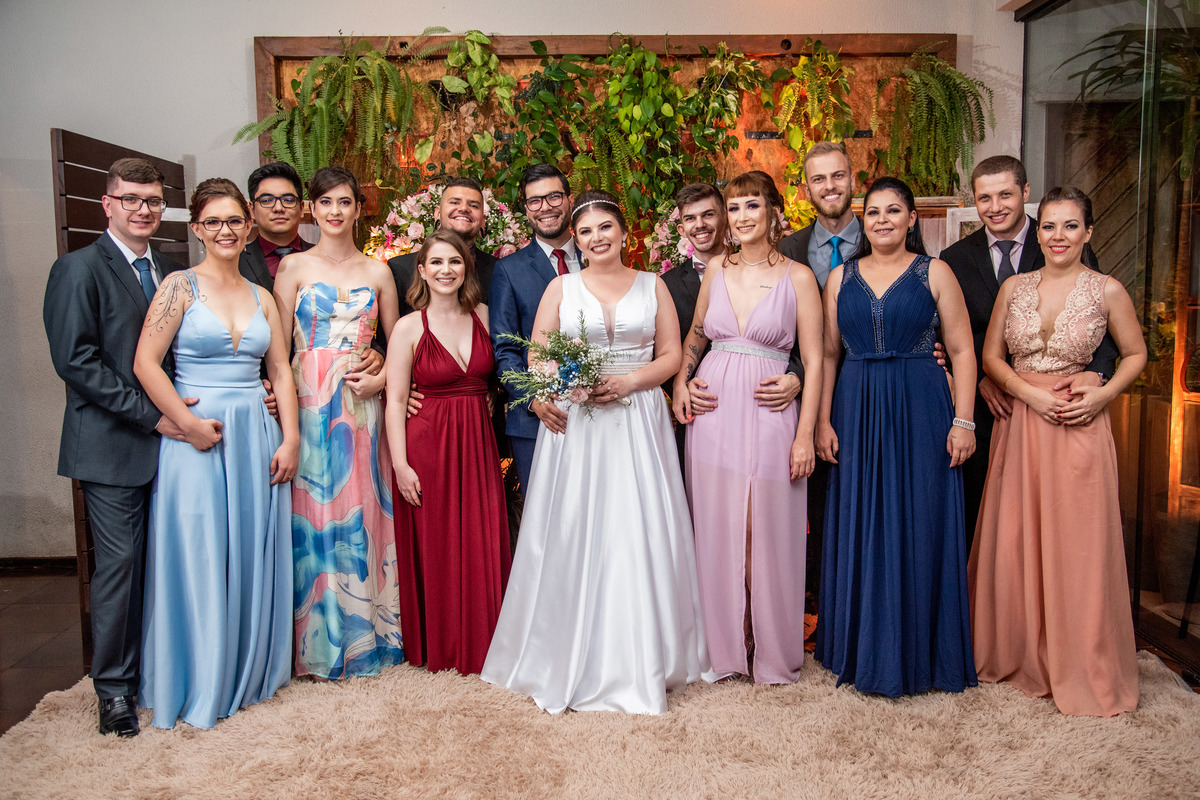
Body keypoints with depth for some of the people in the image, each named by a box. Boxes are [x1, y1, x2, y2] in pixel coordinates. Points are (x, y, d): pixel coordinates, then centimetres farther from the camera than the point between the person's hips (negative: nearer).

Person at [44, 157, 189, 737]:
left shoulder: (170, 272, 13)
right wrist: (152, 415, -17)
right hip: (114, 444, -5)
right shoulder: (79, 269, -6)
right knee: (120, 563, 0)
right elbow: (75, 360, -14)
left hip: (166, 438, 6)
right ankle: (114, 686, 16)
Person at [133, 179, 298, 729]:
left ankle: (250, 671, 27)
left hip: (256, 438, 4)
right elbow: (145, 363, -8)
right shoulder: (180, 286, -2)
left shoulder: (262, 297, 11)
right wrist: (188, 423, -14)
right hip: (197, 438, -4)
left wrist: (290, 439, 0)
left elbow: (282, 373, 9)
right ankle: (198, 684, 19)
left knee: (254, 556, 10)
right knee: (197, 558, 3)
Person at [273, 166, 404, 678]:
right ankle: (317, 641, 13)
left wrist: (382, 378, -5)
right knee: (313, 513, 1)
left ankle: (366, 632, 19)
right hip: (308, 401, -2)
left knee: (360, 512, 6)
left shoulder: (377, 272, 11)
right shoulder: (294, 267, 4)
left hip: (362, 404, 2)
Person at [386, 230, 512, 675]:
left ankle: (480, 646, 22)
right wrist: (401, 465, -11)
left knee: (482, 546, 5)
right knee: (434, 549, 5)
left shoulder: (484, 316, 6)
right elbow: (395, 400, -6)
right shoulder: (409, 327, -3)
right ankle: (437, 647, 23)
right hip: (428, 446, -3)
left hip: (478, 444, 3)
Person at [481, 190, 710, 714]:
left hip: (637, 424, 0)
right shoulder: (561, 288, 11)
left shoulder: (652, 286, 11)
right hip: (573, 424, 0)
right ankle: (572, 661, 12)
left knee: (636, 535, -2)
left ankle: (637, 664, 12)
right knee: (572, 536, -1)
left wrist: (627, 381, -12)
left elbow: (671, 356, 6)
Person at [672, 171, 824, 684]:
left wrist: (805, 435, -8)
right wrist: (680, 382, 5)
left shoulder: (798, 277, -2)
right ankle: (723, 646, 25)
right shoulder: (716, 270, 9)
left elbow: (813, 361, -3)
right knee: (716, 531, 8)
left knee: (768, 534, 2)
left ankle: (772, 652, 21)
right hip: (713, 411, 4)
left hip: (770, 415, -3)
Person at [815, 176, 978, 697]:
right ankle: (867, 649, 21)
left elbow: (961, 350, 0)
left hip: (921, 411, -2)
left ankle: (920, 652, 18)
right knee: (860, 529, 7)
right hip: (857, 414, 2)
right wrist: (823, 420, 2)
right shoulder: (840, 277, 9)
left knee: (921, 527, 3)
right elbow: (828, 354, 10)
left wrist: (963, 420, -9)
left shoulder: (934, 273, 3)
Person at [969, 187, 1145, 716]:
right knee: (1013, 542, 7)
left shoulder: (1108, 291, -1)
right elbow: (990, 357, 6)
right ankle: (1018, 654, 25)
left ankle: (1082, 669, 19)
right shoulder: (1014, 288, 5)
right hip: (1018, 422, 3)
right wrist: (1032, 394, -10)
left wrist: (1101, 396, -8)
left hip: (1079, 427, -2)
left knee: (1077, 546, 2)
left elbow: (1136, 354, 8)